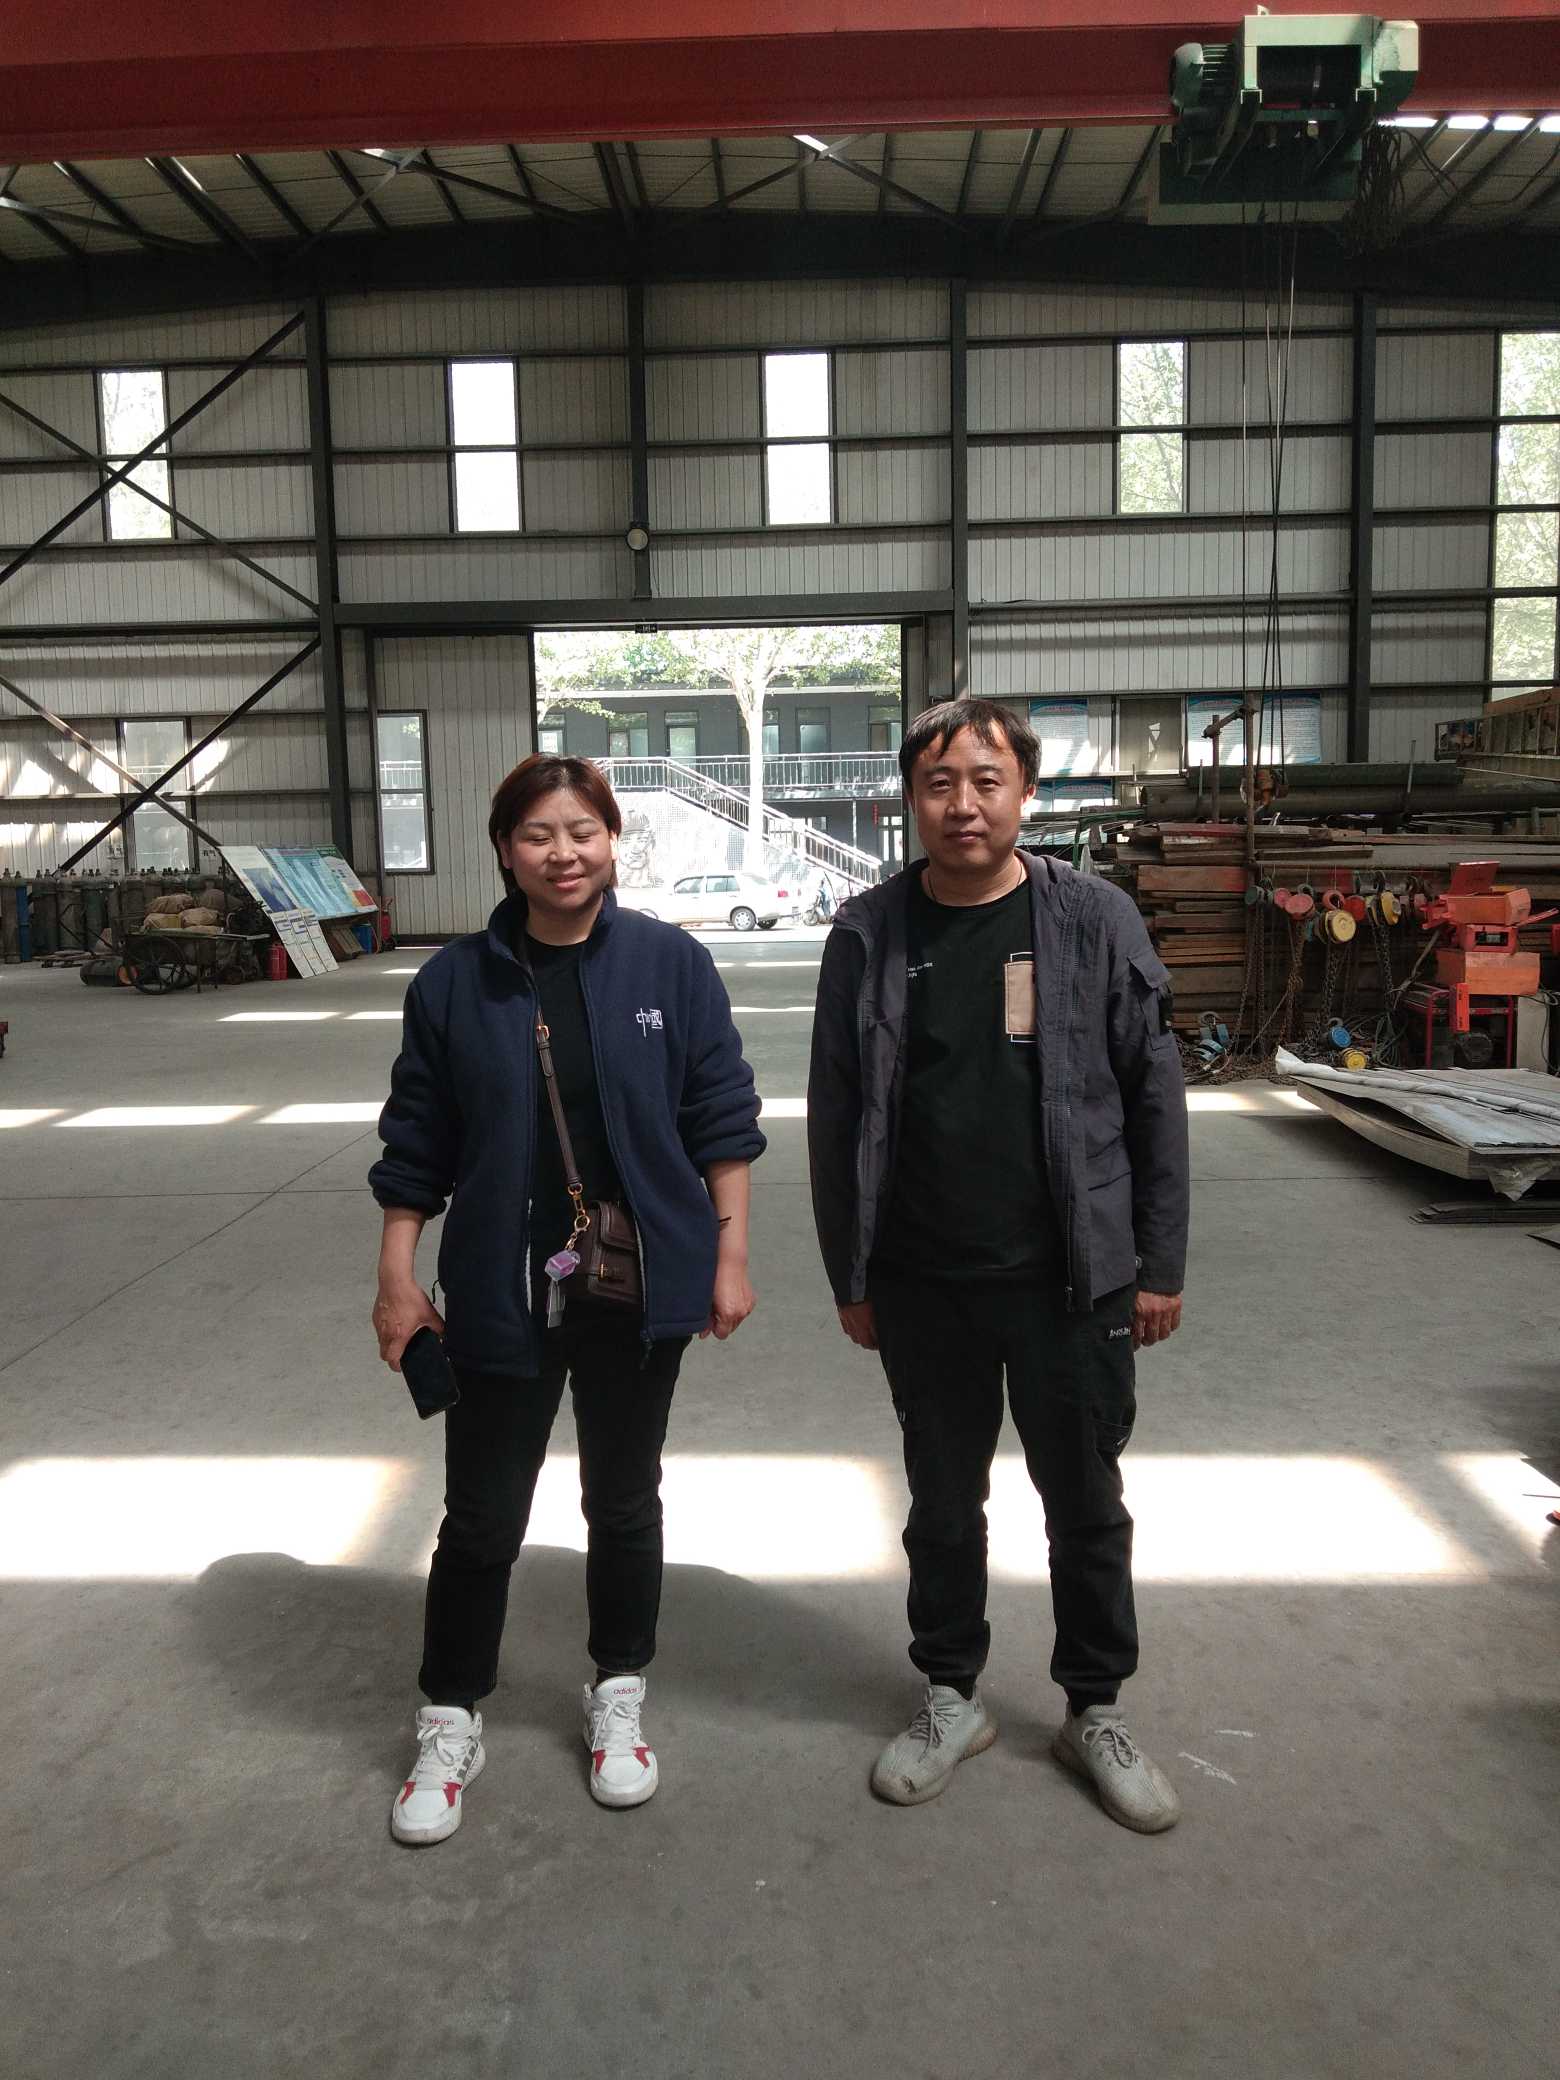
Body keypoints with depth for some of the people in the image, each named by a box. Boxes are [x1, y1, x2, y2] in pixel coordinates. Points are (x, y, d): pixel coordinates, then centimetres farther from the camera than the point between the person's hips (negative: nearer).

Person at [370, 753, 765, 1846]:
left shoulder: (672, 963, -6)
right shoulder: (456, 982, -3)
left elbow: (721, 1119, -2)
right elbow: (418, 1143, 2)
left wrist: (730, 1253, -3)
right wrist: (398, 1275, 2)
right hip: (502, 1295, 0)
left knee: (624, 1503, 16)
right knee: (482, 1518, 10)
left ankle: (619, 1697, 39)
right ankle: (450, 1723, 33)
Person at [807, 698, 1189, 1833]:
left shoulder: (1095, 919, -6)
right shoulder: (870, 933, -3)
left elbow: (1154, 1097, -2)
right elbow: (836, 1116, 2)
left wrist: (1161, 1264, -3)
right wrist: (850, 1275, 3)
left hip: (1073, 1278, -1)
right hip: (923, 1285, 1)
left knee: (1088, 1505, 14)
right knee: (943, 1502, 17)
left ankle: (1097, 1709, 35)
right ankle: (953, 1697, 37)